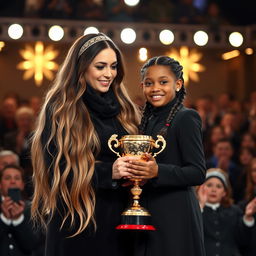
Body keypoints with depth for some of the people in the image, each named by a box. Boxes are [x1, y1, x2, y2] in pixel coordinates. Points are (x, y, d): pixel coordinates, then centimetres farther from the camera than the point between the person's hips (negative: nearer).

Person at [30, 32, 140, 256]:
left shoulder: (122, 107, 12)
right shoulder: (60, 109, -5)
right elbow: (56, 167, -12)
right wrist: (108, 172, -22)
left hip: (118, 218, 5)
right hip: (77, 218, -5)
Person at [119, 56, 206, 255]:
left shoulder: (186, 118, -8)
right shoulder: (147, 121, 13)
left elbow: (198, 173, -14)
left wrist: (157, 172, -27)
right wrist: (132, 173, -1)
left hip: (175, 218, -7)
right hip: (146, 215, 7)